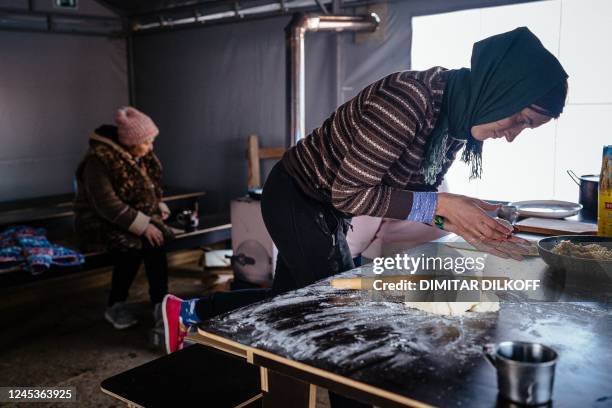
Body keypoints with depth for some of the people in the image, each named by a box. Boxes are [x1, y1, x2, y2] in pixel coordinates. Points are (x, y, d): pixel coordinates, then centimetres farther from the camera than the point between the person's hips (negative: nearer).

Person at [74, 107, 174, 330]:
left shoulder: (141, 157, 2)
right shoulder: (99, 161, -21)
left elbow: (149, 190, 17)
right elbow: (107, 205, -27)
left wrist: (159, 207, -2)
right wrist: (143, 226, -29)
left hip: (135, 217, 6)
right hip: (99, 222, -5)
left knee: (154, 239, -24)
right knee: (132, 244, -30)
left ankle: (160, 304, -21)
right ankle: (115, 306, -11)